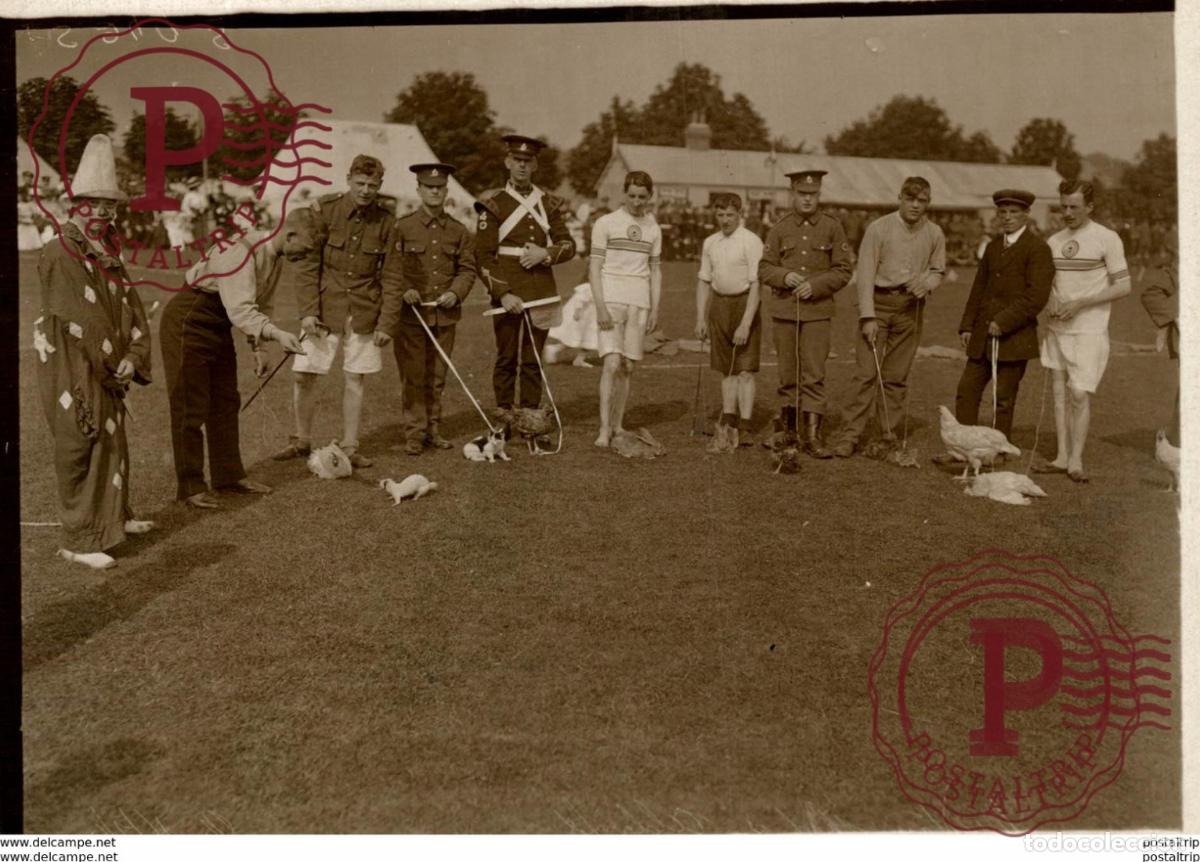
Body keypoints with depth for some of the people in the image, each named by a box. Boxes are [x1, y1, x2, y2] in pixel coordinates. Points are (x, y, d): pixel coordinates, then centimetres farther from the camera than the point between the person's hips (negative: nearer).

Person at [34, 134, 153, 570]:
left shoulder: (108, 254, 10)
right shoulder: (59, 255, -15)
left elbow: (131, 307, 6)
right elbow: (81, 321, -19)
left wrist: (131, 358, -7)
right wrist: (114, 364, -13)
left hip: (107, 373, 8)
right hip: (73, 376, -8)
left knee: (113, 443, 19)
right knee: (80, 451, -2)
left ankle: (115, 515, 37)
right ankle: (78, 539, 7)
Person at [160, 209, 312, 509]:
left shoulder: (276, 259, 4)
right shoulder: (243, 251, -27)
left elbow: (262, 307, 14)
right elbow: (240, 310, -35)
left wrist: (259, 349, 6)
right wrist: (278, 334, -45)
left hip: (218, 326, 10)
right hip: (187, 322, -9)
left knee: (226, 402, 13)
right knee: (191, 406, -4)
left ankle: (229, 475, 24)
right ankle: (190, 486, 5)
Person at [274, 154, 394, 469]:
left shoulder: (386, 222, 0)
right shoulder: (323, 209, -4)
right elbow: (307, 264, -4)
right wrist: (307, 310, -10)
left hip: (364, 313, 1)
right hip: (324, 309, -1)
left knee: (355, 378, 5)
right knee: (303, 374, 0)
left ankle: (349, 447, 17)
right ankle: (301, 441, 20)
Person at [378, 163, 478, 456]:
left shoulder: (458, 231, 8)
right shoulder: (403, 227, 0)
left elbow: (467, 269, 9)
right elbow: (392, 271, 0)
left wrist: (455, 292, -8)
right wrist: (404, 291, -17)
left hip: (445, 315, 3)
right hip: (410, 314, -3)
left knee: (437, 377, 11)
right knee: (413, 377, 0)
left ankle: (433, 429, 22)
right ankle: (415, 433, 9)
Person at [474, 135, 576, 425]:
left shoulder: (548, 203, 10)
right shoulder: (494, 203, 0)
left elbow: (569, 246, 11)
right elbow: (483, 256, -4)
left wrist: (545, 253, -10)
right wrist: (502, 293, -14)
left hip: (542, 291, 3)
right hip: (508, 293, -3)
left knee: (533, 360, 7)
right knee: (506, 358, 3)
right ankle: (504, 419, 12)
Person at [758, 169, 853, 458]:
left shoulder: (833, 227, 2)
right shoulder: (779, 228, 6)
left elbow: (842, 271, 0)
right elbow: (764, 269, 6)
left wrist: (815, 285, -15)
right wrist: (784, 276, -14)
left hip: (817, 312, -2)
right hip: (783, 311, 2)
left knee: (814, 376, -6)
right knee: (787, 375, 10)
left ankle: (813, 437, -3)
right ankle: (787, 429, 24)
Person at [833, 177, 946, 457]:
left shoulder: (934, 234, 5)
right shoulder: (879, 228, -5)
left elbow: (938, 270, 18)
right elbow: (865, 274, -7)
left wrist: (926, 284, -7)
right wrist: (868, 316, -14)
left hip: (910, 308, 3)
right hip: (878, 302, -3)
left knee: (897, 376, 6)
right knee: (866, 372, -7)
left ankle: (889, 436, 13)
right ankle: (850, 435, -3)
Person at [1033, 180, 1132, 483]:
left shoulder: (1107, 239, -5)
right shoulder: (1054, 241, 10)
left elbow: (1124, 286, -7)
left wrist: (1079, 304, -16)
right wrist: (1050, 300, -6)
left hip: (1089, 330, -5)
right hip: (1056, 328, 5)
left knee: (1079, 394, -10)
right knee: (1060, 393, 6)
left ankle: (1076, 461, -2)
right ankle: (1062, 457, 12)